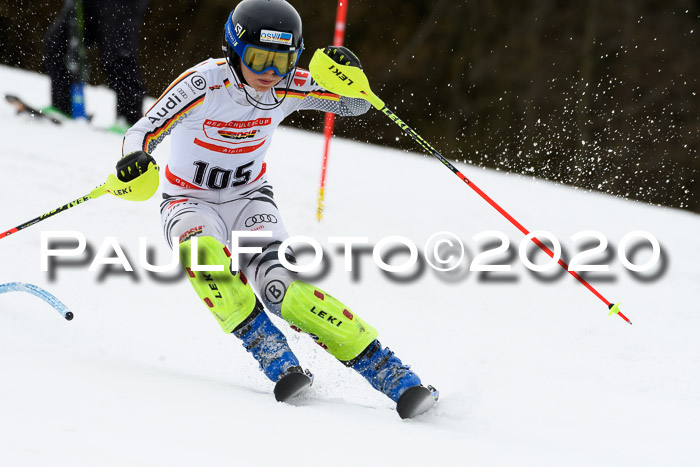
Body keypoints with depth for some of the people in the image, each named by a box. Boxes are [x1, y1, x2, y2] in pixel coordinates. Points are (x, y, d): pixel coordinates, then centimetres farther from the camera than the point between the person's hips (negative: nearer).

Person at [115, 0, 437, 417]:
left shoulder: (287, 88, -14)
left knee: (281, 285, -25)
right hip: (190, 202, -1)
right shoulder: (204, 84, -24)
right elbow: (143, 133, -24)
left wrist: (348, 75, -27)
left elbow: (356, 104, -4)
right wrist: (135, 161, -47)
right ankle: (270, 351, -33)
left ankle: (384, 368, -26)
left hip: (249, 200, 1)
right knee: (202, 252, -38)